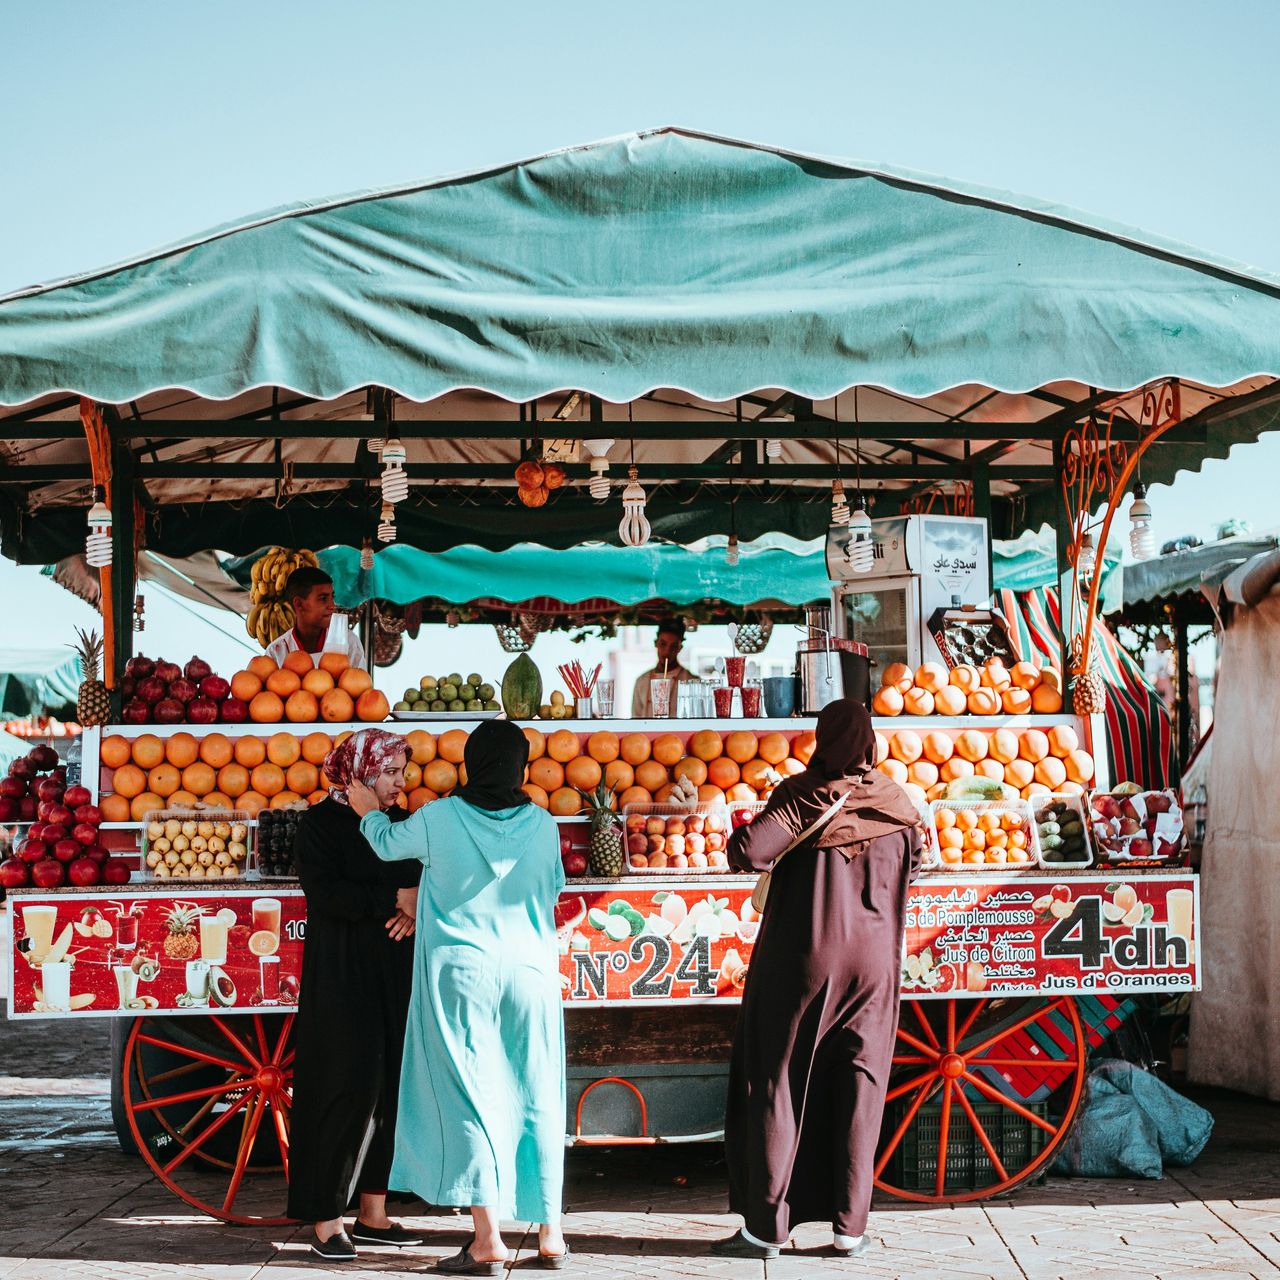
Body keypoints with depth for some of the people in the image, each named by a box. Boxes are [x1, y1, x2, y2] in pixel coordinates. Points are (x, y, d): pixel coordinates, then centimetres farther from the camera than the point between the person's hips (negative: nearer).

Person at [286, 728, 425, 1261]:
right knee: (348, 1087, -8)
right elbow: (325, 892, -17)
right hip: (341, 976, -6)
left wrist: (416, 910, -9)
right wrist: (395, 899, -16)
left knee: (391, 1088, 5)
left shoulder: (401, 823, 12)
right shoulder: (321, 823, -5)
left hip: (395, 973, 6)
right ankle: (327, 1221, -1)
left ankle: (373, 1212, 15)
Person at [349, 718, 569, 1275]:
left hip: (460, 973, -2)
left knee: (468, 1097, 1)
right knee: (535, 1099, 9)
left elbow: (388, 844, 12)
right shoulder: (542, 824, -3)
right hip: (530, 973, 2)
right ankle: (549, 1233, 15)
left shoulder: (439, 818, -7)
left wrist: (369, 811, 32)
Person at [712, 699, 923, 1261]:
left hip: (802, 959, -3)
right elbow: (917, 861, 17)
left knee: (775, 1083, 6)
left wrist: (742, 843, -1)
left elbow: (748, 849, -22)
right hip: (872, 962, 3)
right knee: (858, 1089, 10)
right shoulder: (896, 801, 1)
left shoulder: (804, 794, -11)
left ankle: (766, 1225, 7)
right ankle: (849, 1226, 11)